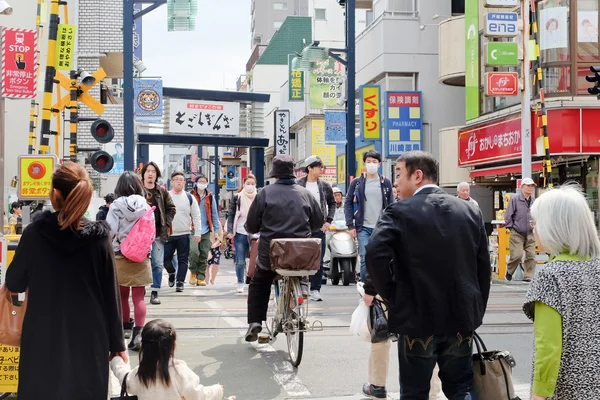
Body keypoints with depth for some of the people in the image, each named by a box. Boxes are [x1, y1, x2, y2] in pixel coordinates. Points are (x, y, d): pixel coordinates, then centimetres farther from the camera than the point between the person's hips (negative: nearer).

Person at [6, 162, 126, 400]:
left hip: (43, 339, 0)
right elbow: (111, 294, -5)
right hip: (89, 339, 0)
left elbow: (14, 284, 2)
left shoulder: (34, 234, -9)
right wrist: (117, 343, 5)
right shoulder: (99, 238, -9)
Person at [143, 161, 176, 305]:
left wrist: (166, 223, 1)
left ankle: (155, 292, 7)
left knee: (158, 263, 0)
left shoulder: (162, 192, 7)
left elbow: (171, 209, 12)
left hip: (158, 233, 2)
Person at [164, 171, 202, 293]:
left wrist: (197, 233, -4)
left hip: (184, 234, 0)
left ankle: (180, 282, 9)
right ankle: (171, 272, 32)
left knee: (183, 260, 1)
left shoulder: (189, 197, 3)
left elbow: (196, 216, 3)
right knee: (165, 258, 3)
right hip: (168, 234, 0)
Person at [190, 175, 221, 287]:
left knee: (204, 254, 1)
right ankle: (193, 273, 14)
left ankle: (201, 277, 8)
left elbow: (214, 214, 13)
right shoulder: (190, 196, 2)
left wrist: (216, 229, 8)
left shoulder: (210, 197, 12)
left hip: (206, 230, 3)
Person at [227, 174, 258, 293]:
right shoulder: (237, 198, 4)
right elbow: (231, 215, 3)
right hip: (240, 233, -1)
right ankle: (240, 284, 13)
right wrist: (230, 231, -7)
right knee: (240, 262, 2)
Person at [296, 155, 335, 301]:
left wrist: (328, 221, 6)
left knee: (318, 260, 0)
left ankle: (315, 290, 8)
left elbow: (332, 203, 17)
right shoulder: (298, 185, -1)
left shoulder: (325, 186, 7)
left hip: (319, 228, 2)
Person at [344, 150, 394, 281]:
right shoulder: (356, 183, 5)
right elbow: (348, 203, 6)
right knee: (365, 259, -10)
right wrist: (350, 225, -3)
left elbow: (391, 206, 11)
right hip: (363, 227, -1)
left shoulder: (386, 183, 8)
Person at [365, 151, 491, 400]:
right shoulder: (470, 211, 5)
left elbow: (376, 254, -23)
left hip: (417, 317, -4)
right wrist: (477, 311, 11)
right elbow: (483, 266, 5)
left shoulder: (399, 212, -9)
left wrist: (390, 296, -9)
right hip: (462, 316, 4)